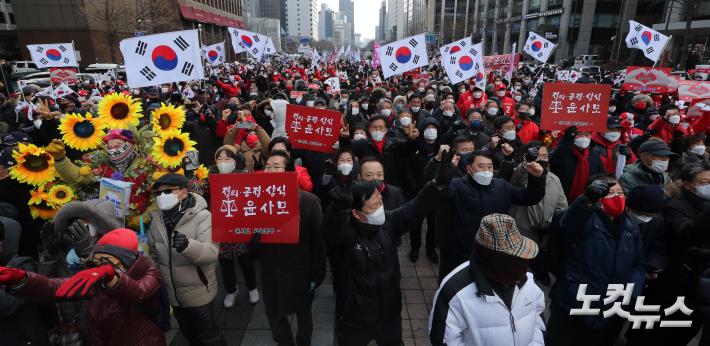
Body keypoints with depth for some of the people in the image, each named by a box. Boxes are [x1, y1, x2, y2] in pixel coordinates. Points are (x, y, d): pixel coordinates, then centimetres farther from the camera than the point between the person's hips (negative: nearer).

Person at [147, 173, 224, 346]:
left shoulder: (202, 216, -21)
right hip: (172, 293, 6)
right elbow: (154, 253, 10)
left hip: (198, 292, -6)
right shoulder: (157, 218, -1)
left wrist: (187, 246, -49)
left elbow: (211, 253, -32)